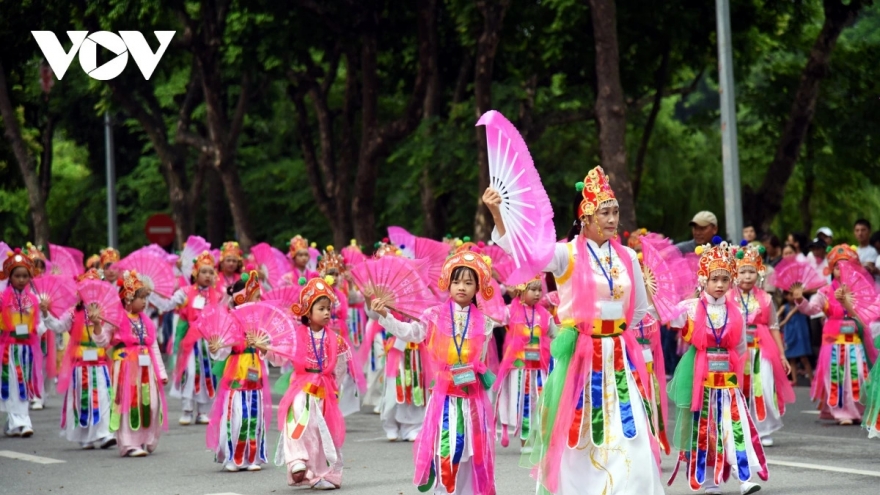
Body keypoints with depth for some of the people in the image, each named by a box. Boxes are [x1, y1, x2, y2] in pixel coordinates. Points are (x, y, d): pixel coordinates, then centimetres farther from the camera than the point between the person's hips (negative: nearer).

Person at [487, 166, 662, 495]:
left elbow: (640, 309, 20)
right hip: (578, 356, -4)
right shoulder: (567, 254, -5)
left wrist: (611, 329, 10)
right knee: (576, 441, -2)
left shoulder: (627, 257, 9)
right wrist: (497, 214, -37)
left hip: (620, 357, 4)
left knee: (630, 442, -3)